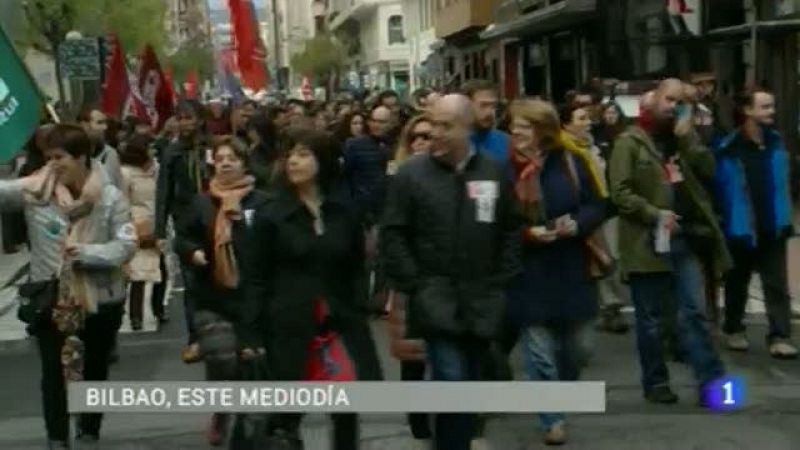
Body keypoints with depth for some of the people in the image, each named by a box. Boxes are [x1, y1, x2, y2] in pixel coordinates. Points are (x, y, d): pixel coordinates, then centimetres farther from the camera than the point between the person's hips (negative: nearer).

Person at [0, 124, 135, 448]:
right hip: (49, 298, 0)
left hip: (100, 300, 0)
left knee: (95, 369, 16)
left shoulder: (110, 197, -11)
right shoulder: (34, 189, -7)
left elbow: (126, 245, -13)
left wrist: (86, 252, -25)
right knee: (53, 371, 3)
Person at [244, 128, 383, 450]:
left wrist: (358, 314, 0)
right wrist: (254, 331, -7)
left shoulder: (346, 211, 5)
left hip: (339, 324, 2)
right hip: (288, 327, -2)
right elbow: (256, 278, 0)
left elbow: (356, 269, 10)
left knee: (347, 405, 1)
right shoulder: (271, 216, -1)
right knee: (286, 412, 6)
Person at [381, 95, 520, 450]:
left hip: (482, 299, 3)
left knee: (471, 385, 13)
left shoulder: (495, 173, 4)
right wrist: (413, 285, -8)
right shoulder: (411, 174, -5)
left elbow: (511, 230, 10)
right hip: (436, 298, -3)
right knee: (451, 382, -13)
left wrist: (503, 281, 3)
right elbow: (392, 234, -4)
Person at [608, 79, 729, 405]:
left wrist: (687, 138, -8)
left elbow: (708, 169, 2)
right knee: (649, 318, 5)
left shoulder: (682, 138, 15)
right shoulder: (630, 141, -4)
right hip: (648, 241, -5)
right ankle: (655, 382, 16)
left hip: (684, 238, 5)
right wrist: (655, 214, -18)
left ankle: (712, 383, 4)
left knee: (693, 312, 4)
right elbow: (620, 193, -10)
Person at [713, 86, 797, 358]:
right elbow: (720, 189, -10)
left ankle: (780, 337, 1)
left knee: (777, 285, -1)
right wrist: (723, 223, -11)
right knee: (737, 284, 14)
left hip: (772, 228, 4)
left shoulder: (776, 143, 3)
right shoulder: (728, 150, -15)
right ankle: (734, 330, 31)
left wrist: (785, 218, 8)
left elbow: (782, 183, 10)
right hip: (741, 229, -3)